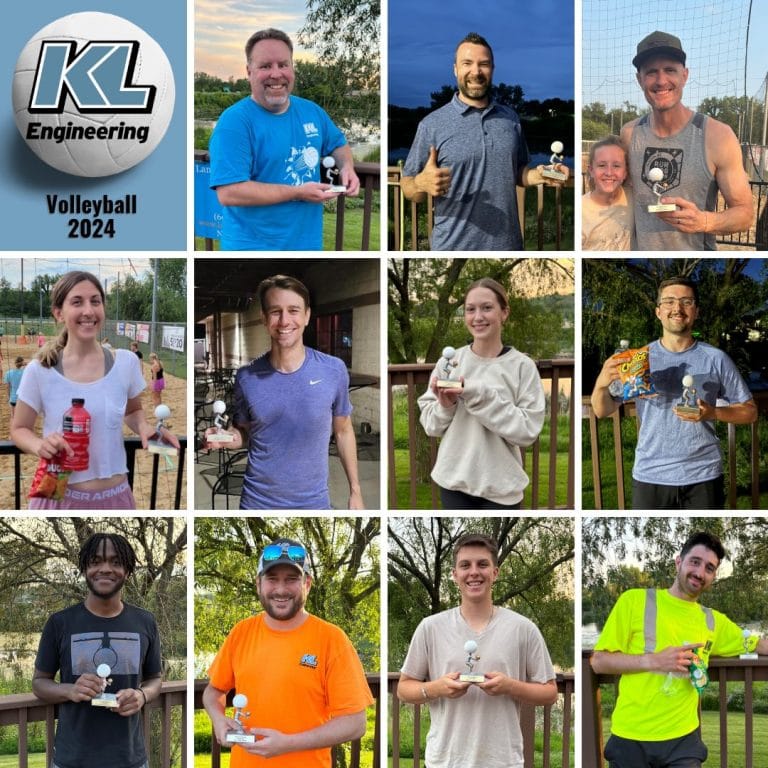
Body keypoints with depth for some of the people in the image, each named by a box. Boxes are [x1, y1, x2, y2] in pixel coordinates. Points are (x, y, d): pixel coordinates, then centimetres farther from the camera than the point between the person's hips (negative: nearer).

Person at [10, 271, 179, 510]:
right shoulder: (40, 371, -10)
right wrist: (39, 445, -18)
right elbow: (19, 429, 3)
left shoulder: (125, 362, -4)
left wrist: (144, 428, -7)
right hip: (60, 498, -2)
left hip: (114, 497, 2)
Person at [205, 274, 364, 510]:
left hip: (314, 502, 0)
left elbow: (343, 431, 5)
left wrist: (355, 492, 6)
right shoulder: (247, 377, -6)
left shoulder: (334, 371, -7)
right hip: (258, 502, 0)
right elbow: (244, 432, 8)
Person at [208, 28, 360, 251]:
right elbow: (229, 192, -24)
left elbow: (338, 144, 25)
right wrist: (299, 193, -21)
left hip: (309, 242, 6)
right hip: (253, 247, -6)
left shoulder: (311, 111, 6)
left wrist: (346, 167, 0)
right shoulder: (234, 121, -16)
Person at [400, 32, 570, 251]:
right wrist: (422, 184, -26)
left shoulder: (511, 118, 7)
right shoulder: (432, 125, -6)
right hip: (454, 247, -3)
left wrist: (539, 175, -3)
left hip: (508, 244, 4)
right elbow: (407, 186, -5)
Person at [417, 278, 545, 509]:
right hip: (454, 482, 2)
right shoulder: (448, 362, 0)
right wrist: (445, 406, -15)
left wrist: (479, 396, -20)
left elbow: (528, 430, -13)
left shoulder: (523, 366, -7)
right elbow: (430, 424, 6)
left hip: (500, 488, -2)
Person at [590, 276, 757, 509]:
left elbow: (750, 411, 5)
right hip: (650, 477, 1)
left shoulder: (716, 359, -1)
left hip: (703, 476, 0)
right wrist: (601, 384, -20)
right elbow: (602, 411, 2)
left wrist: (712, 413, -14)